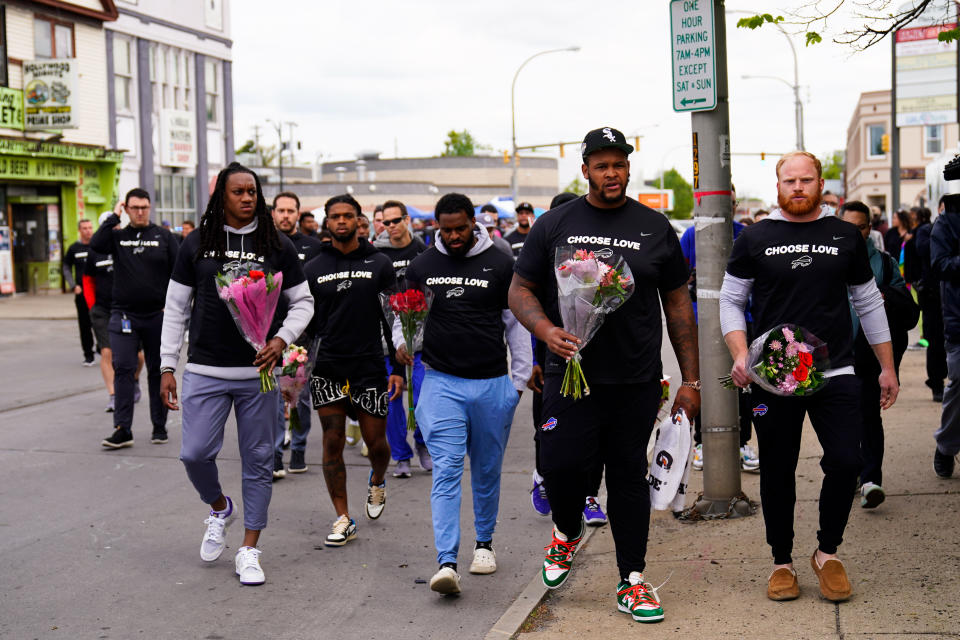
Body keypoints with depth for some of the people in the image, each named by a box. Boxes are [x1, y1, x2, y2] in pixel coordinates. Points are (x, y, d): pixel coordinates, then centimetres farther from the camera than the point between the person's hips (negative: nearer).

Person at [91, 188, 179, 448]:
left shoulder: (164, 237, 4)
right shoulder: (118, 236, 7)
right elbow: (95, 244, -13)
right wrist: (113, 218, -9)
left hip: (157, 315, 0)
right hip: (123, 314, 0)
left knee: (158, 371, 8)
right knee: (123, 369, -5)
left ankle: (160, 427, 17)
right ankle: (122, 429, -3)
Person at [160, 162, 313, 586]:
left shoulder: (277, 246, 3)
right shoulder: (197, 245, 5)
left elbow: (302, 301, 8)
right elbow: (175, 308, 8)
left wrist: (282, 338, -10)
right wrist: (168, 367, 3)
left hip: (258, 372, 0)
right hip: (205, 371, 0)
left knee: (257, 461, 4)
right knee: (195, 453, -5)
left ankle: (249, 551, 16)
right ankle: (219, 509, 28)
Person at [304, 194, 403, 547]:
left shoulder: (379, 264, 3)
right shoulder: (313, 268, 6)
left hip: (369, 365, -1)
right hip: (327, 367, 1)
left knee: (375, 441, 3)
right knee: (333, 443, 0)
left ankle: (377, 481, 38)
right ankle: (343, 520, 9)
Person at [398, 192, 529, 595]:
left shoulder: (499, 265, 1)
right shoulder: (421, 267, 6)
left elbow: (516, 324, 6)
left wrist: (519, 379, 4)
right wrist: (401, 342, -4)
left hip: (493, 384, 0)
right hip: (442, 381, 0)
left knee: (487, 470, 13)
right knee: (446, 471, -10)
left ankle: (484, 543, 33)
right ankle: (446, 563, -15)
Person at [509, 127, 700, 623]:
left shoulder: (655, 228, 8)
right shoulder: (554, 224, 5)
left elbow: (677, 304, 11)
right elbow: (520, 289, 7)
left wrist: (690, 380, 7)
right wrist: (547, 330, -14)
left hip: (636, 380, 1)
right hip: (571, 373, -1)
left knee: (629, 475, 6)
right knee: (562, 463, -11)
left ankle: (632, 581, 18)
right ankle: (567, 533, 23)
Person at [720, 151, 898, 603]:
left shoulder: (845, 237, 9)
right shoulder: (754, 239, 4)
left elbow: (868, 303, 15)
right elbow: (730, 301, 6)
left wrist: (887, 367, 14)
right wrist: (740, 355, -10)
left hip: (836, 373, 1)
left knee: (846, 462, -8)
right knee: (777, 472, 6)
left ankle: (828, 552, 14)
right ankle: (782, 562, 21)